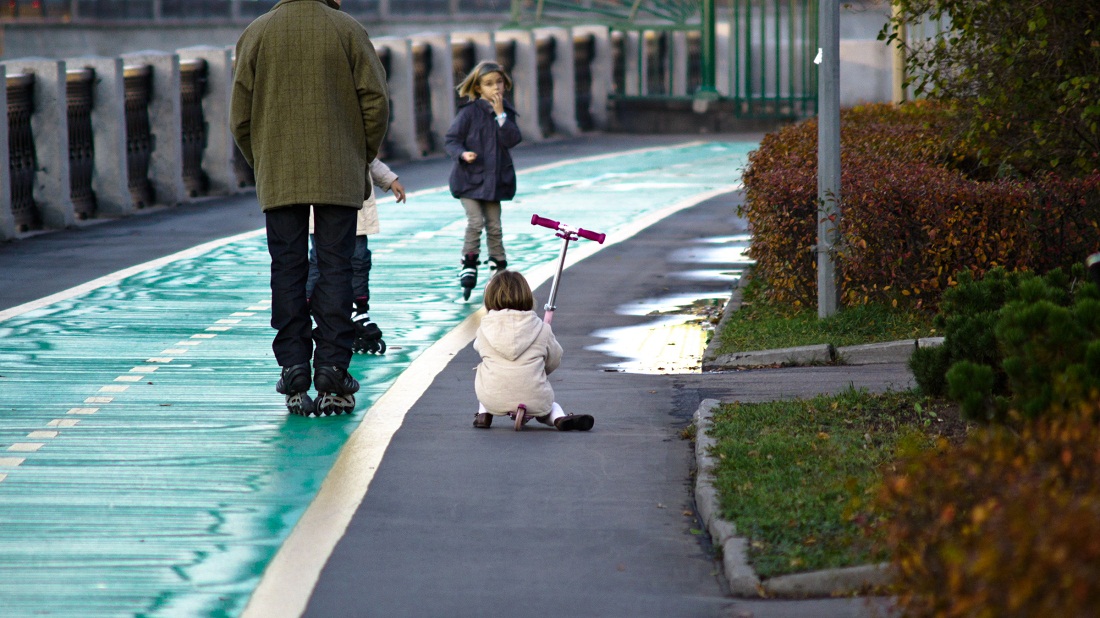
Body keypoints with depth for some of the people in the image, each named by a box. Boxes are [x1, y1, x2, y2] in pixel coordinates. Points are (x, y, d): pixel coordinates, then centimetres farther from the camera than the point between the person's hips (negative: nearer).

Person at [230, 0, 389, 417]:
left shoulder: (256, 34, 2)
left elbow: (241, 115, 3)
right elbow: (376, 102, -3)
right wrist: (362, 161, 10)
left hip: (278, 179, 1)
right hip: (340, 178, -1)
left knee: (287, 272, 5)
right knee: (335, 269, 2)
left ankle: (294, 371, 1)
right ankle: (331, 373, -3)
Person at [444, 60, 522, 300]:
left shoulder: (506, 111, 6)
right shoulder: (469, 111, -9)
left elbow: (512, 140, -8)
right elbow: (451, 140, -8)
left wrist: (500, 114, -15)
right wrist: (462, 154, -27)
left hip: (493, 179, 4)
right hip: (469, 177, -4)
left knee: (494, 226, 7)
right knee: (475, 221, -15)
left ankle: (499, 267, 17)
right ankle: (469, 265, -4)